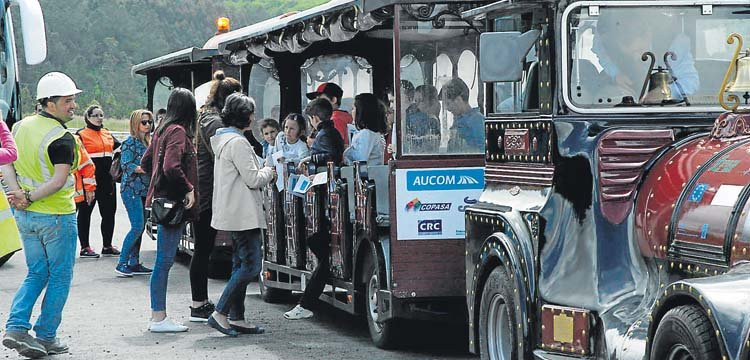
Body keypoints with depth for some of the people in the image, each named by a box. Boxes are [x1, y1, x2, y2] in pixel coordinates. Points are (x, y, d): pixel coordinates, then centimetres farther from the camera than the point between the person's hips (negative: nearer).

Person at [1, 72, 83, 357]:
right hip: (56, 216, -7)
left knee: (36, 274, 16)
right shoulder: (62, 138, -18)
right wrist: (30, 198, -20)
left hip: (25, 216, 7)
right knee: (60, 277, 7)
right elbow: (59, 180, -26)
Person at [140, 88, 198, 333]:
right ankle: (158, 318, -2)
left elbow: (146, 163, 22)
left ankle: (158, 316, 17)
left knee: (164, 260, 12)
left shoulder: (162, 130, 14)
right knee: (165, 260, -6)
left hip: (162, 200, 10)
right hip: (174, 202, -10)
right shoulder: (178, 131, -14)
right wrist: (188, 190, -14)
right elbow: (172, 167, -25)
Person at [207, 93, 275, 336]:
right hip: (242, 214, -11)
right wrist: (268, 172, 1)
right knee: (250, 266, -9)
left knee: (241, 265, 13)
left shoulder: (224, 140, 16)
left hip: (232, 213, 11)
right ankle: (220, 314, -10)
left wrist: (262, 173, 16)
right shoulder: (237, 142, -16)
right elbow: (253, 179, -18)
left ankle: (237, 319, 14)